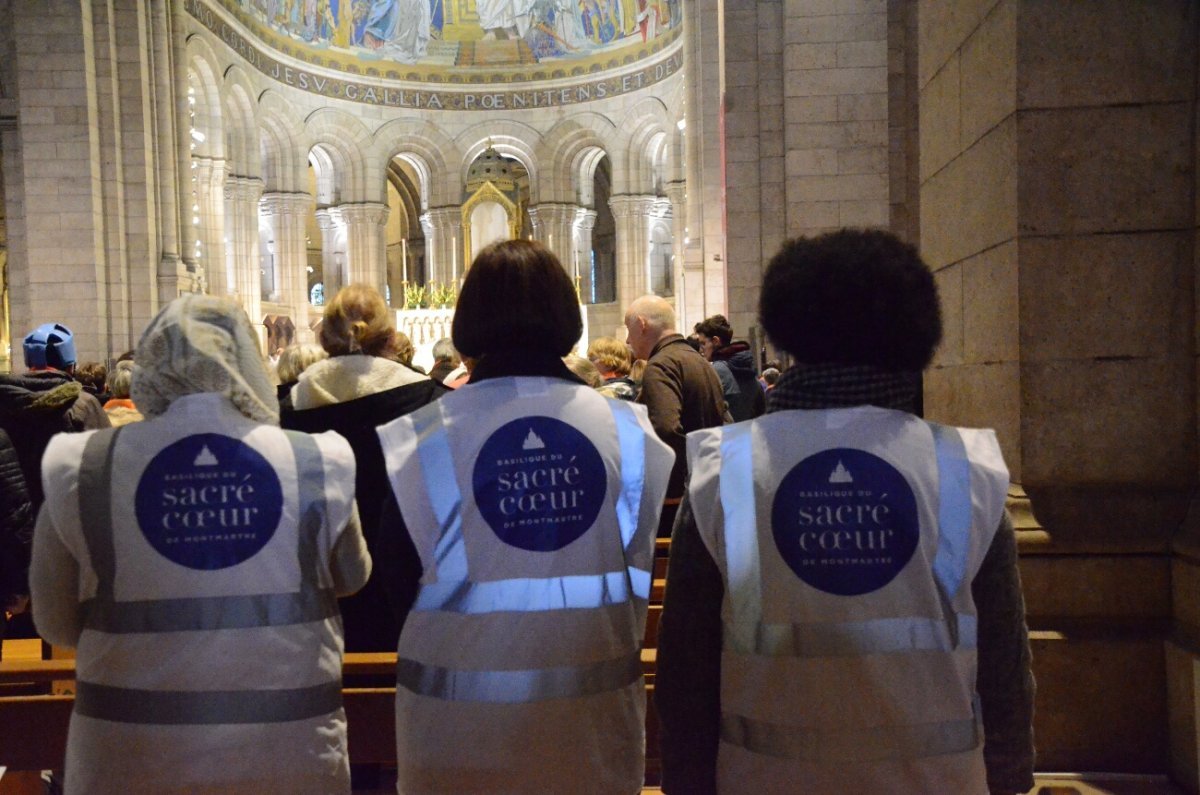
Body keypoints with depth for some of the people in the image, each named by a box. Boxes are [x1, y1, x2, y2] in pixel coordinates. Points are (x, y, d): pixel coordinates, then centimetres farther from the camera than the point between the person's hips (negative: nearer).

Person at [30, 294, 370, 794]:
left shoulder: (80, 472, -10)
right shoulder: (316, 465, -11)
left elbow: (56, 623, 2)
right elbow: (353, 577, 7)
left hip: (131, 754, 1)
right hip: (289, 745, 0)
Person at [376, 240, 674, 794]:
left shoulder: (429, 435, -12)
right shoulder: (626, 427, -7)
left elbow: (399, 571, -2)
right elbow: (641, 563, 1)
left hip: (462, 720, -1)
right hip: (592, 705, 2)